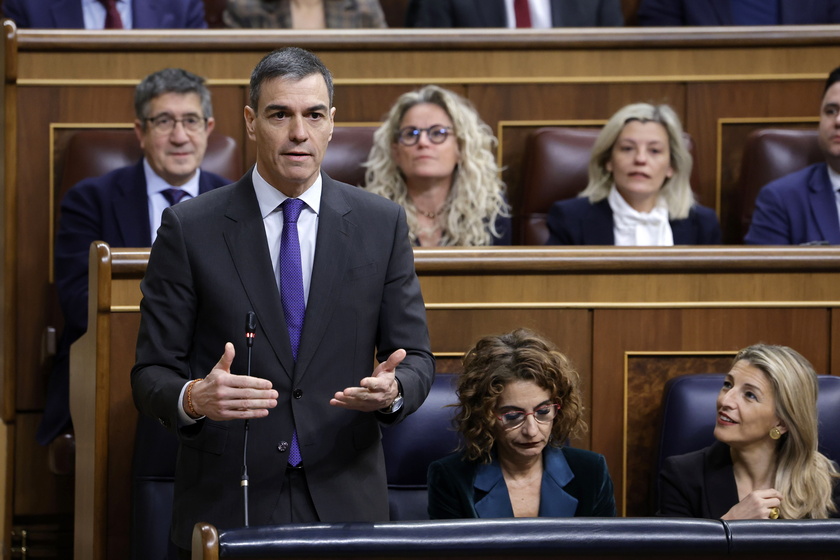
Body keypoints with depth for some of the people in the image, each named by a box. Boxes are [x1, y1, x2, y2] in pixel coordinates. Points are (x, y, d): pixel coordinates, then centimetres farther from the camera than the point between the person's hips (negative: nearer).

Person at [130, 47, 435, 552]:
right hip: (227, 505, -2)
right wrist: (193, 398, -25)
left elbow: (416, 357, 6)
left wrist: (393, 389, -17)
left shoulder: (381, 223, 4)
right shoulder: (189, 228, -2)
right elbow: (152, 373, -2)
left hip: (345, 503, 2)